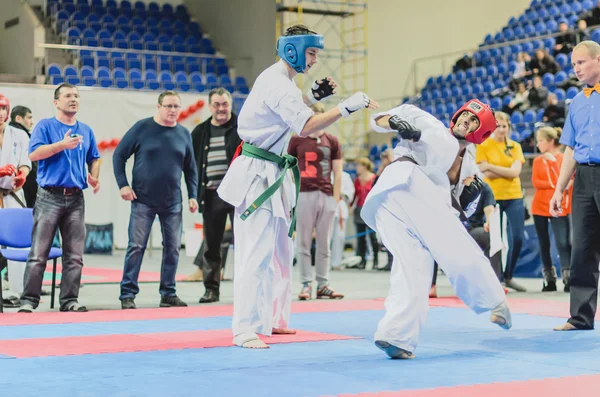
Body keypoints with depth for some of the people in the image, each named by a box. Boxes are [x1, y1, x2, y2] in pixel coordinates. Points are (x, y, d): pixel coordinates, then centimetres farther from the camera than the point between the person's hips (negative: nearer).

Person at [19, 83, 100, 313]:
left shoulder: (86, 131, 15)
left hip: (76, 198, 4)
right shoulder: (45, 126, 1)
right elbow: (34, 154, -11)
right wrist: (62, 144, -20)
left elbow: (94, 159, 22)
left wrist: (94, 177, 3)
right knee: (39, 253, -6)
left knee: (74, 255, 3)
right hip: (49, 197, -4)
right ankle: (29, 300, -1)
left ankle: (69, 300, 9)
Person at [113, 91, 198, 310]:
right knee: (136, 246, -3)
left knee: (173, 248, 7)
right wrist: (123, 185, -7)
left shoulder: (183, 134, 5)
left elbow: (190, 168, 12)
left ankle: (168, 293, 19)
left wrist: (192, 195, 6)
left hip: (172, 202, 3)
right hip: (143, 200, -3)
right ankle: (127, 294, 5)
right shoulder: (142, 128, -4)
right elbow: (119, 155, 0)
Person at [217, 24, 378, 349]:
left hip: (272, 174, 11)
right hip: (257, 175, -11)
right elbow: (306, 127, -27)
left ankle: (273, 319, 26)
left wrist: (313, 95, 12)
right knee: (255, 253, -13)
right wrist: (346, 107, -30)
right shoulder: (277, 84, -18)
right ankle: (245, 331, -13)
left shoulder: (277, 79, 13)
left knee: (279, 252, 16)